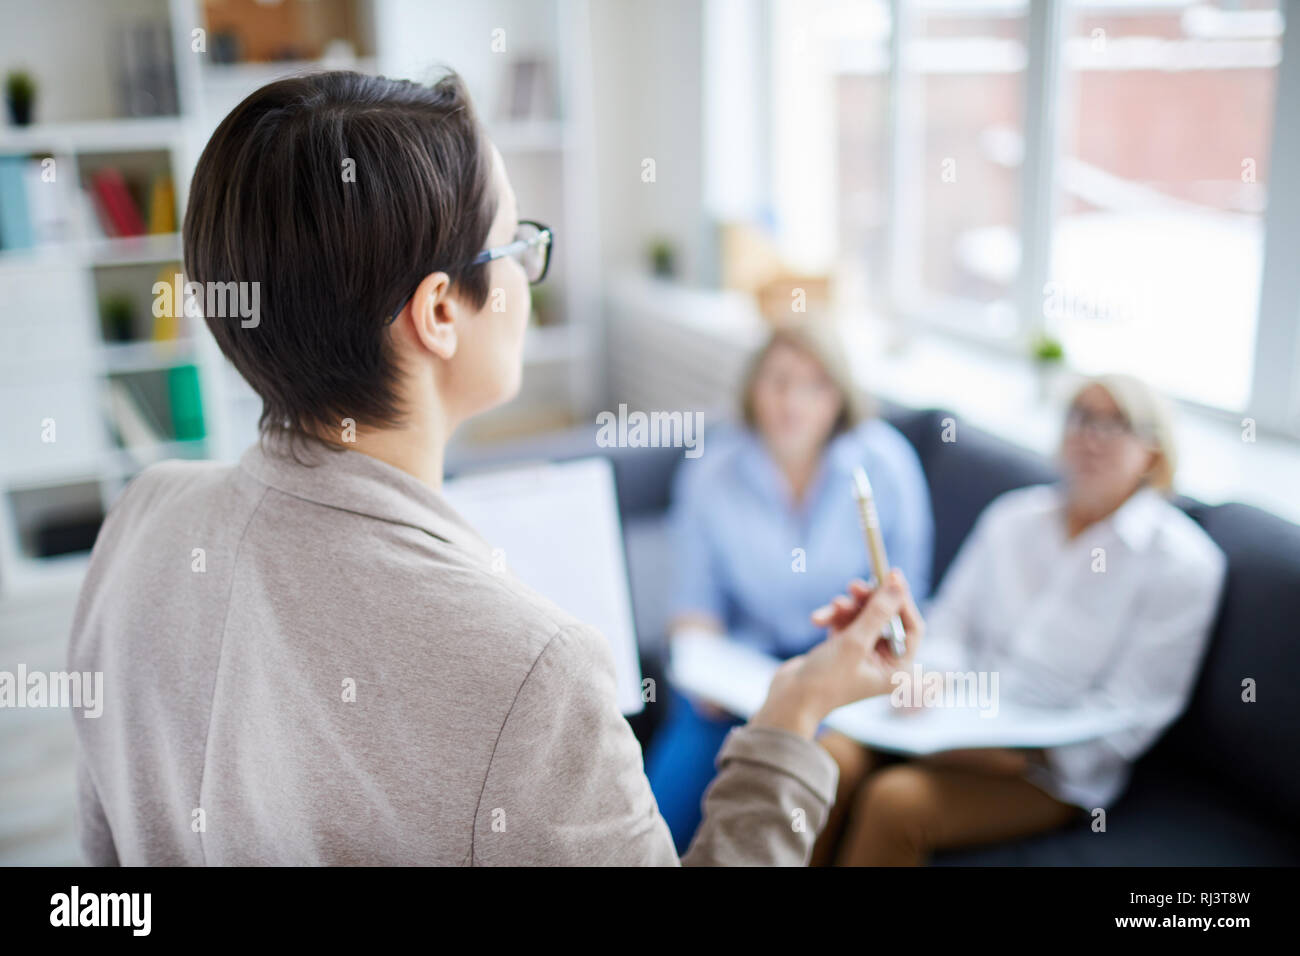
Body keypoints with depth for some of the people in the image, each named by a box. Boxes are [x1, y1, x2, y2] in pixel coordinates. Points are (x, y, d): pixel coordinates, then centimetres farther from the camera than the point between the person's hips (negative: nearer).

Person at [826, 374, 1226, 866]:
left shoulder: (1183, 562, -7)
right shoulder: (1013, 515, 9)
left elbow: (1126, 715, -9)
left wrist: (1003, 750, -19)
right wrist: (930, 674, -11)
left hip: (1053, 770, -4)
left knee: (894, 802, -28)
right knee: (827, 761, -23)